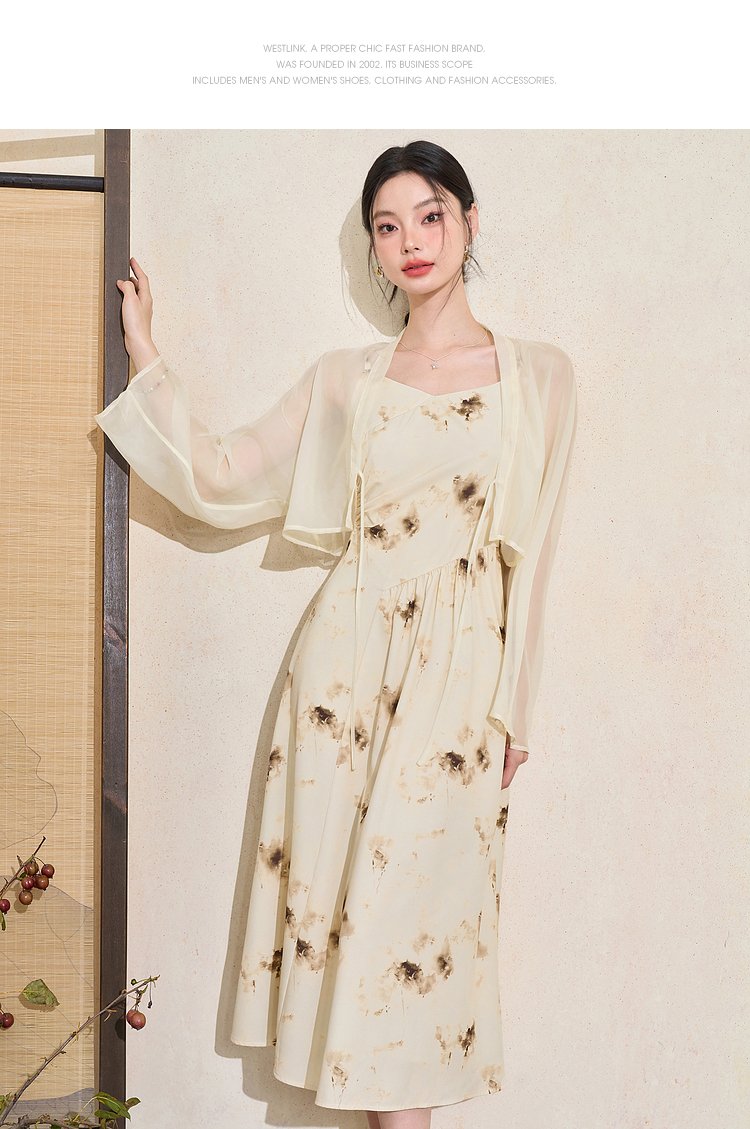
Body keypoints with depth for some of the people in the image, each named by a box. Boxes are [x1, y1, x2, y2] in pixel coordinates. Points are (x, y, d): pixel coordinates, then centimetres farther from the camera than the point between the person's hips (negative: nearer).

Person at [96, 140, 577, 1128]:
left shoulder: (540, 376, 4)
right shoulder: (344, 381, 9)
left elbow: (531, 556, 4)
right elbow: (221, 483, 6)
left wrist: (514, 708, 2)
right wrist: (144, 353, 8)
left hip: (461, 673, -2)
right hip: (350, 659, 2)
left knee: (415, 897, -1)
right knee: (344, 888, 3)